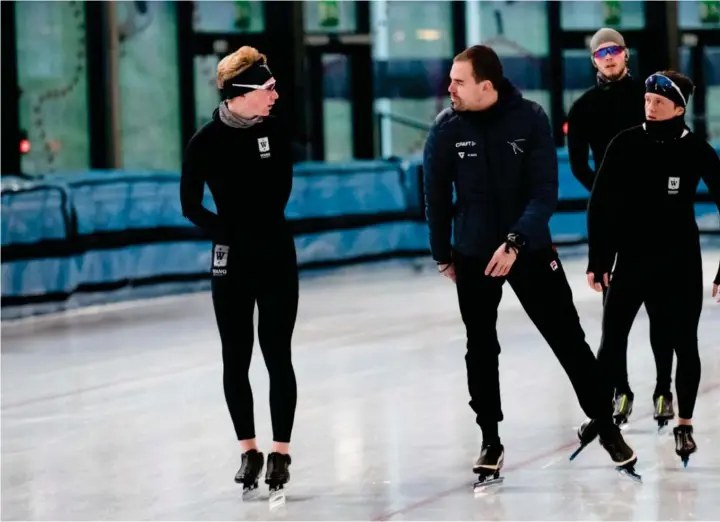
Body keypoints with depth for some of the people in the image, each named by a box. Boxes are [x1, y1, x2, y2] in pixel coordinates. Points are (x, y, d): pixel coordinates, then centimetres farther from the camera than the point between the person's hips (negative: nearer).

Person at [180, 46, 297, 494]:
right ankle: (249, 452, 16)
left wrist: (265, 223, 3)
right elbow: (191, 205, -2)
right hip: (232, 260, -1)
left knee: (277, 357, 1)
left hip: (278, 255, 1)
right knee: (236, 360, 5)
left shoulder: (274, 129, -4)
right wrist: (230, 234, -8)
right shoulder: (207, 142, -11)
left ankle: (281, 452, 8)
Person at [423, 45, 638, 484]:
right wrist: (443, 255, 8)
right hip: (473, 255, 1)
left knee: (569, 340, 2)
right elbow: (437, 196, 1)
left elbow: (545, 193, -16)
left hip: (530, 248, -1)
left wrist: (515, 242, -26)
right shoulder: (447, 128, -10)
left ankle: (606, 427, 14)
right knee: (481, 350, 6)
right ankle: (491, 442, 18)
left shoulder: (531, 120, -14)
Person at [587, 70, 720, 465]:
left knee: (683, 343, 4)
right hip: (631, 257, 0)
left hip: (680, 261, 0)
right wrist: (597, 260, -5)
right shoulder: (625, 145, -6)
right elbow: (600, 204, -3)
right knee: (611, 342, 1)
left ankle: (684, 424, 17)